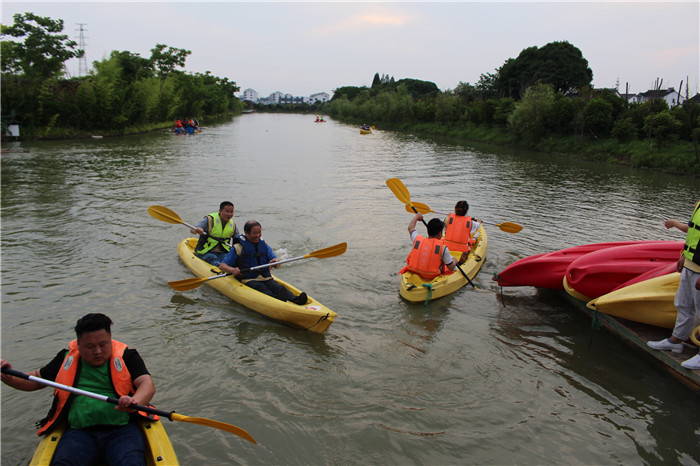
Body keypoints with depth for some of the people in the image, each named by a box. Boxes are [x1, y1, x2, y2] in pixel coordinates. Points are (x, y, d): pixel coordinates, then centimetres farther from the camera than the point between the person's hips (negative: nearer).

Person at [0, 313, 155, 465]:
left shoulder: (126, 356, 6)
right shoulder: (67, 358, 16)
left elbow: (148, 384, -7)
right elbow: (36, 380, 27)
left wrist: (134, 401, -30)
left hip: (122, 429, -3)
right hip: (79, 432, 3)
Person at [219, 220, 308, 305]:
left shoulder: (264, 246, 18)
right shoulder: (238, 248, 5)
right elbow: (222, 265, -1)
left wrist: (276, 261, -16)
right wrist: (232, 270, -25)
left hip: (266, 279, 3)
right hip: (249, 280, -3)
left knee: (279, 288, -26)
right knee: (261, 288, -34)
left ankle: (294, 300, -53)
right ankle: (276, 299, -62)